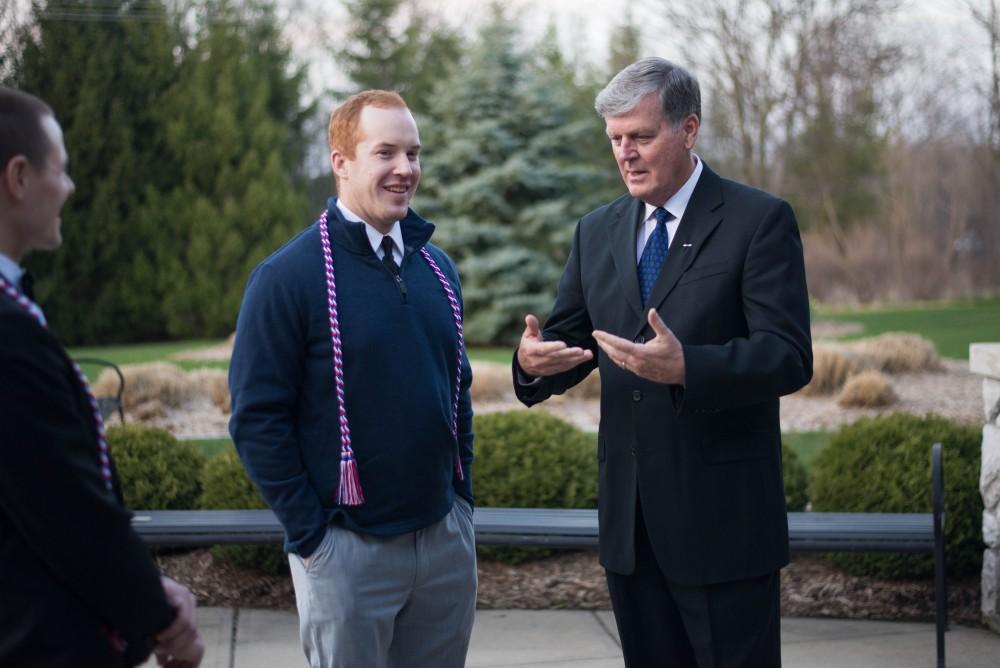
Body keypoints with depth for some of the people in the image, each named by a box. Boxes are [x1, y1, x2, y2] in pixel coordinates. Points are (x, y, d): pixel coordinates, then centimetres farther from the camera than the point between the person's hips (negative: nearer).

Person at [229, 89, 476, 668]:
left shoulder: (437, 267, 8)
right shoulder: (290, 276, -11)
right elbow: (257, 418, -12)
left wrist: (463, 494, 10)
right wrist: (309, 534, -13)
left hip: (446, 534, 6)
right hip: (349, 548, -5)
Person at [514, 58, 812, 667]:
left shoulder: (761, 221, -7)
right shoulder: (597, 232, 11)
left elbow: (790, 357, -15)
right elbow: (568, 341, 11)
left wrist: (685, 368, -32)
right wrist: (533, 360, -13)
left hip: (723, 519, -5)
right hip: (630, 520, 6)